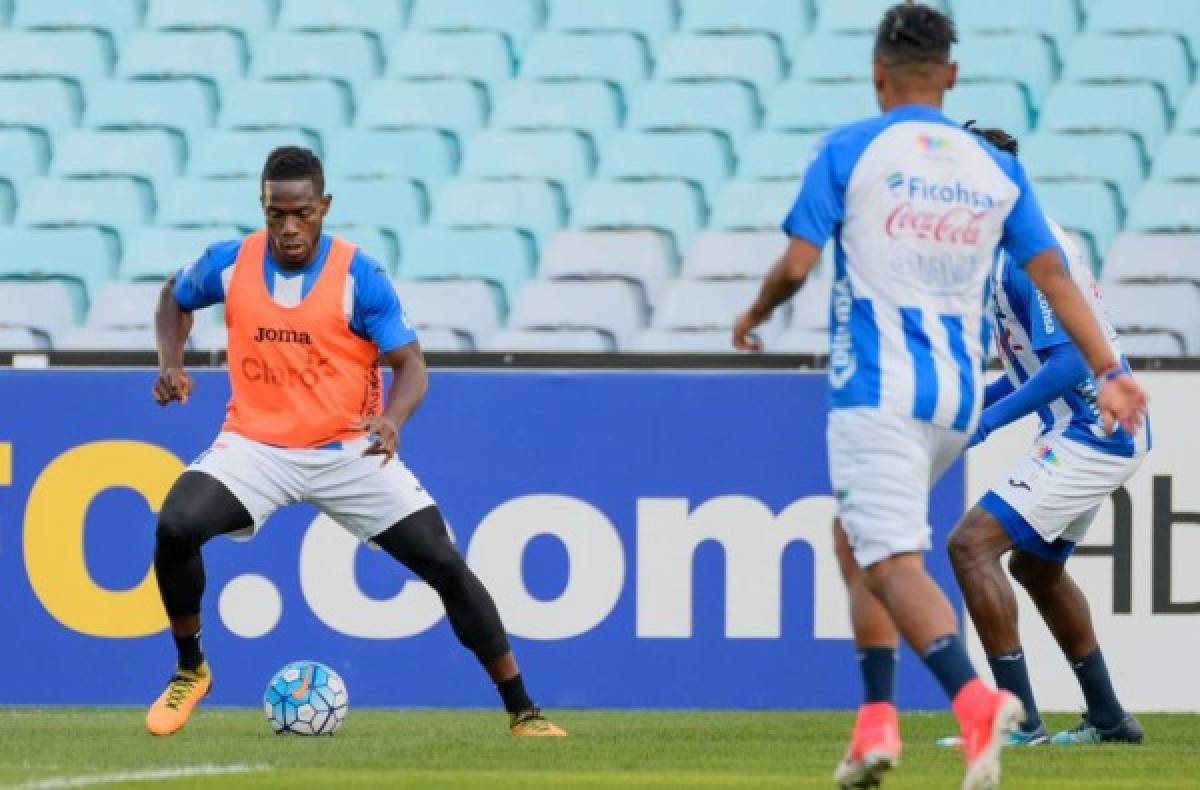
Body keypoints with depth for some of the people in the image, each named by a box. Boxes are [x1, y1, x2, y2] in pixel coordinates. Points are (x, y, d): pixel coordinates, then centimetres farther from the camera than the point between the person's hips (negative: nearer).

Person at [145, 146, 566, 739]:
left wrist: (393, 419, -35)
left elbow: (410, 364, -13)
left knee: (445, 566, -7)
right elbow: (175, 297, 16)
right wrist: (171, 364, -2)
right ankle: (189, 670, -1)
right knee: (175, 527, -26)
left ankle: (522, 711, 6)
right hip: (255, 444, 1)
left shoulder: (359, 278, -14)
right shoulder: (229, 265, -6)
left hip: (348, 451, -1)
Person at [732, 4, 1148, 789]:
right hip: (959, 399, 6)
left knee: (893, 562, -14)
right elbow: (1052, 273, 5)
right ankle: (877, 720, 13)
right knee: (859, 537, 23)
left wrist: (754, 316, 14)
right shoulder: (995, 167, 11)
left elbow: (797, 263, -5)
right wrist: (1107, 371, 3)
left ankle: (975, 700, -39)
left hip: (877, 389, -6)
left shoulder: (848, 150, -2)